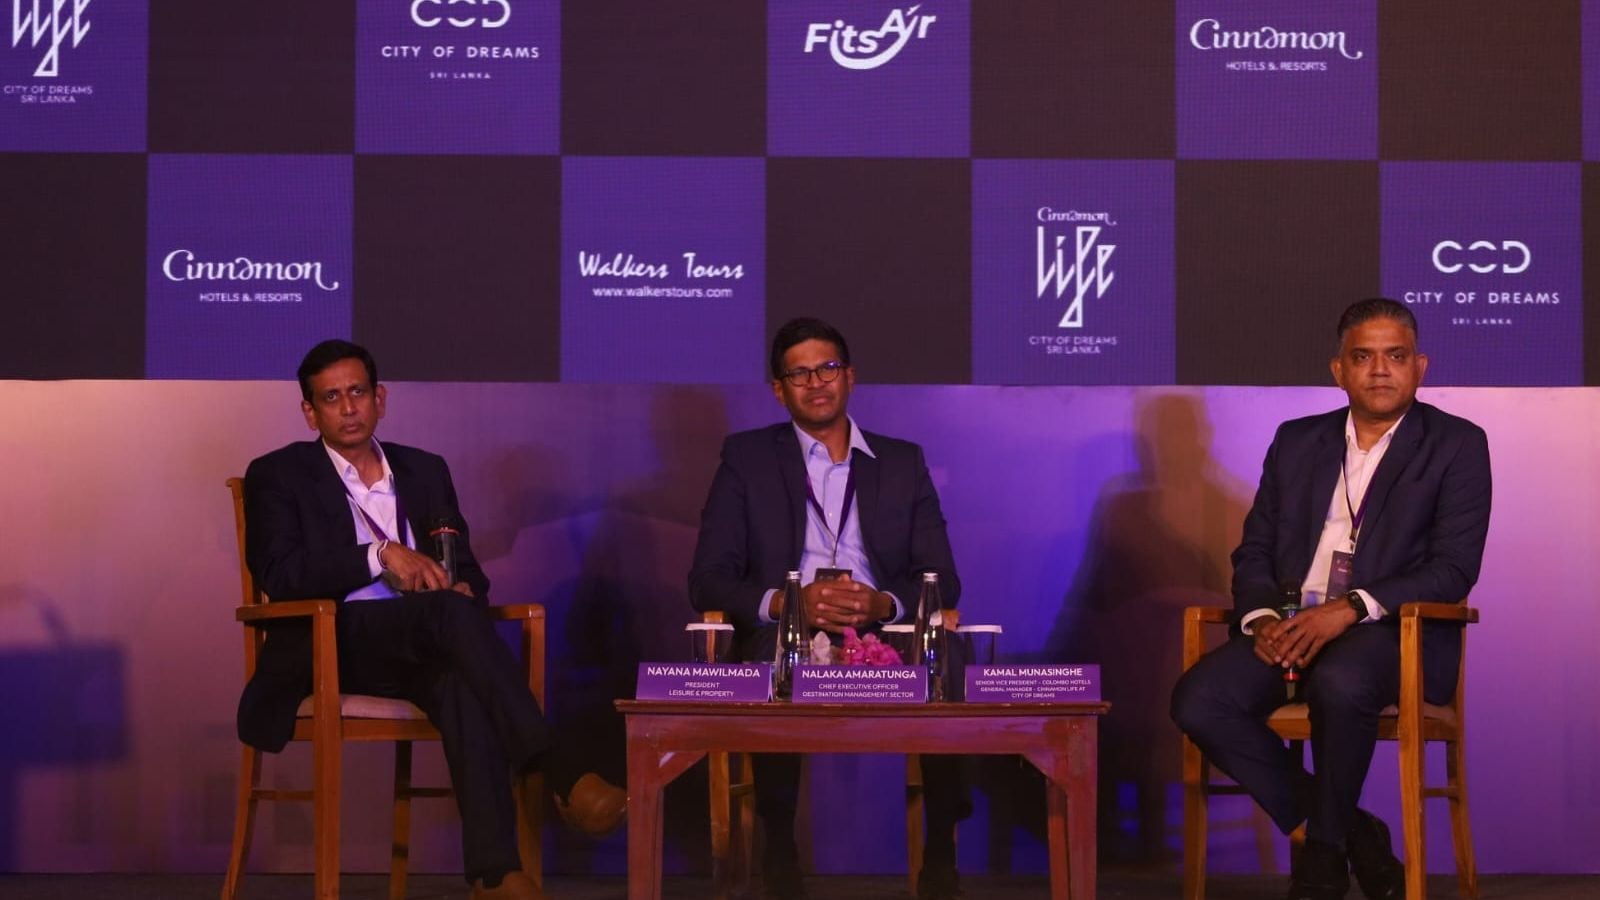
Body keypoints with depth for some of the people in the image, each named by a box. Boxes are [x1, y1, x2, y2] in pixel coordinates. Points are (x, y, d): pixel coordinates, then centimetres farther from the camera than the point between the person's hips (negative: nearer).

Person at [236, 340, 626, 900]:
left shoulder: (425, 471, 21)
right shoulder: (277, 476, 8)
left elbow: (465, 566, 19)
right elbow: (276, 573, -8)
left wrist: (464, 587, -7)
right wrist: (380, 554, -17)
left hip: (423, 649, 3)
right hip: (332, 644, -3)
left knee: (464, 682, -36)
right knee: (449, 612, -35)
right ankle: (560, 772, -42)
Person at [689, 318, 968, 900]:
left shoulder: (903, 461, 17)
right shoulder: (746, 457, 12)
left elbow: (943, 581, 9)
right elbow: (708, 580, 3)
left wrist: (884, 604, -14)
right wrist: (786, 603, -16)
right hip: (785, 643, -1)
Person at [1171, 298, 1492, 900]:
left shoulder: (1457, 445, 3)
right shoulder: (1296, 442, 17)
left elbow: (1454, 568, -7)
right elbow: (1254, 551, 15)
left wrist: (1351, 609, -20)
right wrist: (1262, 618, -8)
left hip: (1396, 632, -4)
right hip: (1290, 628, 5)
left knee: (1340, 681, -39)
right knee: (1198, 700, -23)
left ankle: (1324, 851, -12)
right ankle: (1349, 833, -7)